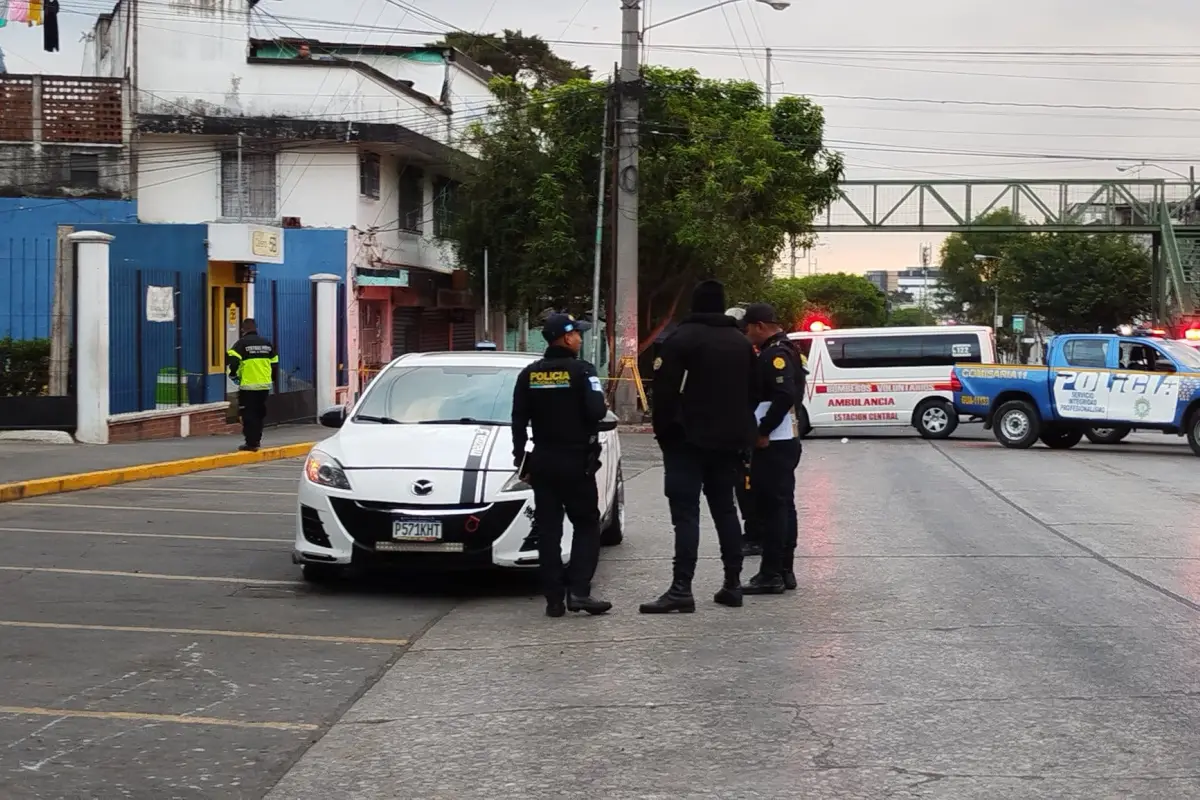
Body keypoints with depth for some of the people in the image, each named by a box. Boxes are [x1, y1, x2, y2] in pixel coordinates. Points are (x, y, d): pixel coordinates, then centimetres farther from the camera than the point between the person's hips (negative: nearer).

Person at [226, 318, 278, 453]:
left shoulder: (241, 343, -5)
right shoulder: (267, 343, 11)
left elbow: (233, 360, -17)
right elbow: (275, 364, 14)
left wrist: (233, 375, -1)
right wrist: (272, 379, 25)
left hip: (248, 386, -5)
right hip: (264, 385, 5)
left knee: (248, 414, 0)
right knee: (259, 413, 17)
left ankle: (251, 443, -4)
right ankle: (256, 440, 22)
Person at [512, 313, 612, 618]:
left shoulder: (529, 375, 5)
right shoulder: (581, 370, -11)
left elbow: (518, 421, 5)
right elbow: (596, 411, -19)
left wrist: (521, 460, 12)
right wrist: (604, 406, 4)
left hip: (542, 461, 4)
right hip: (577, 461, -4)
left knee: (548, 530, 6)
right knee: (586, 525, 5)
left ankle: (554, 598, 4)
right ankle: (578, 591, -8)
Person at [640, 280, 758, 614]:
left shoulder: (681, 338, -9)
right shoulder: (742, 342, 13)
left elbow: (665, 390, -15)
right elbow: (752, 393, 17)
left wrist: (662, 430, -4)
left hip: (688, 439, -6)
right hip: (729, 439, 6)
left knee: (686, 512, -11)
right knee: (724, 508, 15)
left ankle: (681, 589, -18)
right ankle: (732, 584, 16)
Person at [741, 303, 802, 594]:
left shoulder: (774, 354, -15)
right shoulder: (785, 351, 17)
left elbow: (785, 396, -25)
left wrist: (763, 431, -19)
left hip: (771, 444, -11)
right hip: (786, 440, 11)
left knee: (771, 507, -8)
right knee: (783, 505, 13)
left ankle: (771, 575, -7)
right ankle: (784, 571, 19)